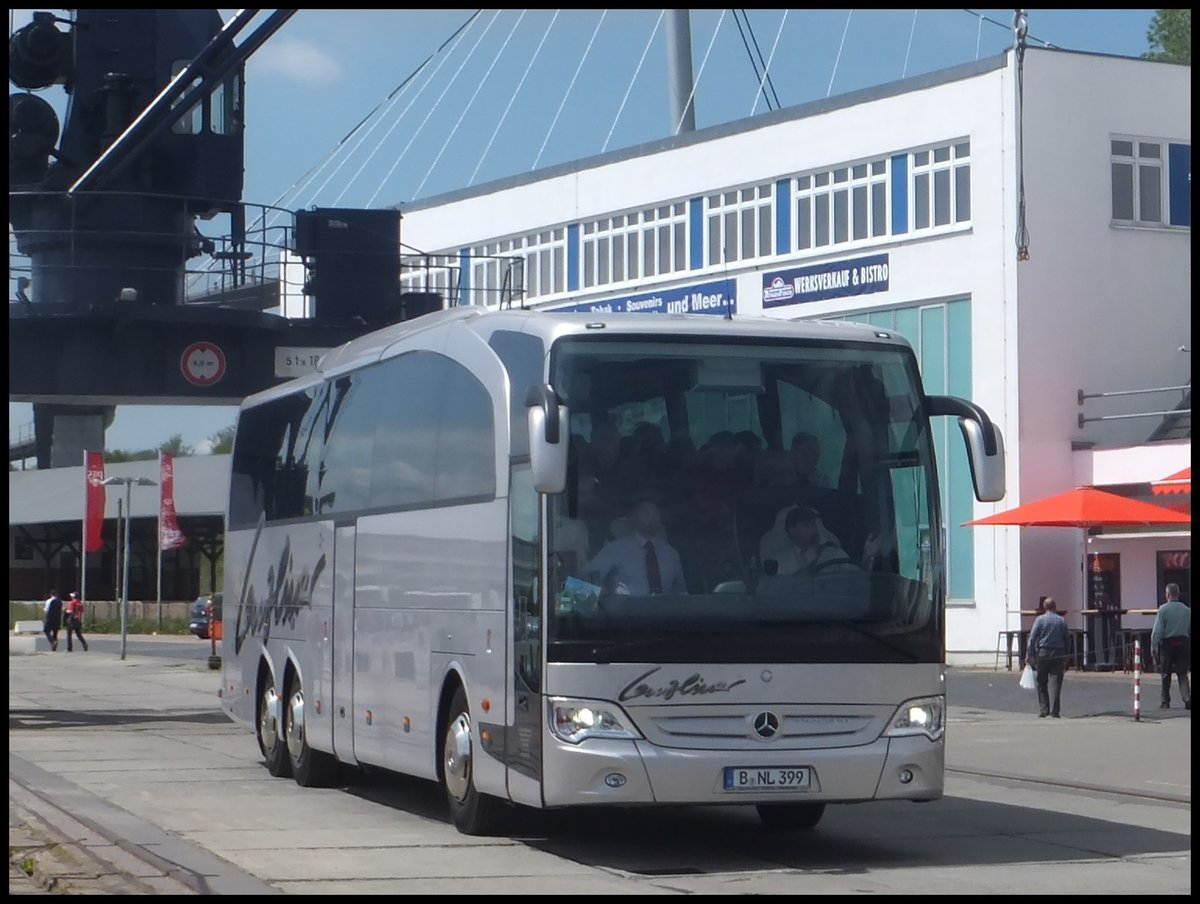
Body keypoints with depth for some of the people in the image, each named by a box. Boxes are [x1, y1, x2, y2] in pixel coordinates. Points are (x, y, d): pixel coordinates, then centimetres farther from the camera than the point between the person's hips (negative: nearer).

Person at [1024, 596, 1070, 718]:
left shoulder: (1039, 620, -3)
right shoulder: (1062, 621, 6)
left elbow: (1032, 638, -8)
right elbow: (1067, 640, 9)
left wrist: (1029, 654, -6)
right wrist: (1066, 657, 17)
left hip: (1043, 653, -1)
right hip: (1058, 653, 2)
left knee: (1042, 683, 7)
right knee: (1055, 683, 1)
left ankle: (1043, 709, 5)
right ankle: (1054, 710, -5)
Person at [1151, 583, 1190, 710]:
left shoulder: (1163, 609, -8)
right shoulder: (1187, 610, 4)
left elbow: (1157, 630, -12)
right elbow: (1190, 629, 6)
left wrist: (1153, 646, -7)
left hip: (1167, 643, -3)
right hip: (1183, 643, 3)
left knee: (1166, 674, 8)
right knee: (1182, 674, 4)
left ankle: (1165, 702, 15)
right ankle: (1187, 698, -15)